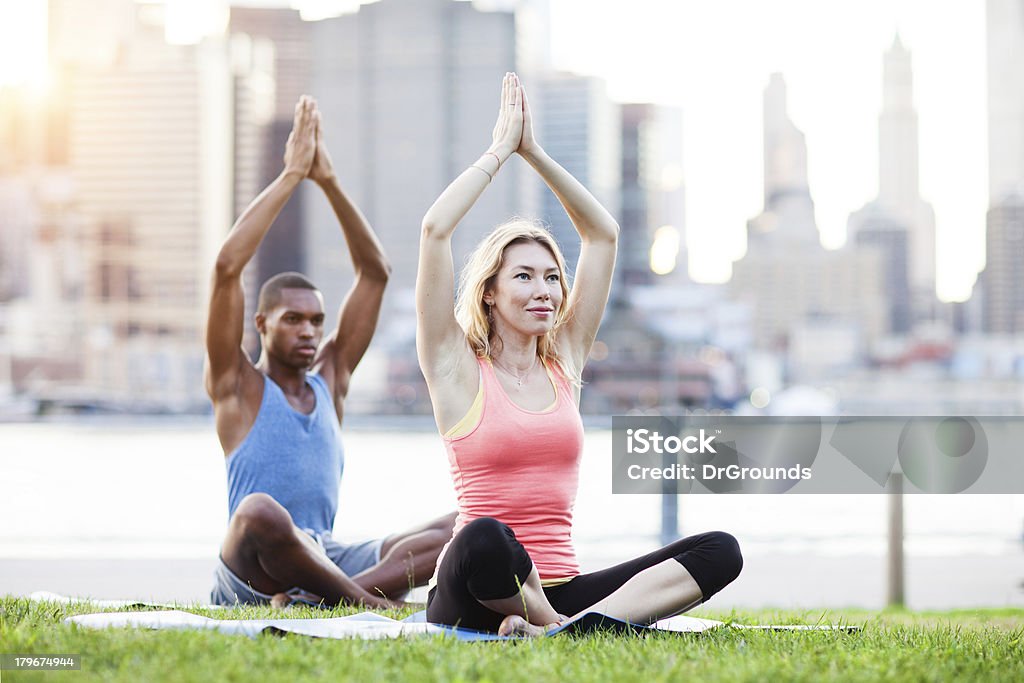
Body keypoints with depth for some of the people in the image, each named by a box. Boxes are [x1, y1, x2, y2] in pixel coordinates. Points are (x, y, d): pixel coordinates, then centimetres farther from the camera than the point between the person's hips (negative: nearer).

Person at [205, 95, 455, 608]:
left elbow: (375, 272, 17)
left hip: (326, 561, 6)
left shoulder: (330, 378, 18)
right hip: (251, 579, -6)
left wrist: (328, 181, 7)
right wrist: (291, 175, -5)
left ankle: (312, 598, -31)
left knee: (465, 529, -13)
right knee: (261, 510, -40)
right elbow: (227, 267, -8)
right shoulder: (237, 385, 5)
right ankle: (360, 598, -21)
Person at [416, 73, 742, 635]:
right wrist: (501, 149, 4)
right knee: (486, 540, -42)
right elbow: (435, 228, -7)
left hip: (557, 587, 6)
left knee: (720, 551, -18)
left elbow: (603, 234, 18)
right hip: (473, 601, -5)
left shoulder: (564, 363, 16)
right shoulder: (458, 369, 3)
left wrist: (534, 153, 13)